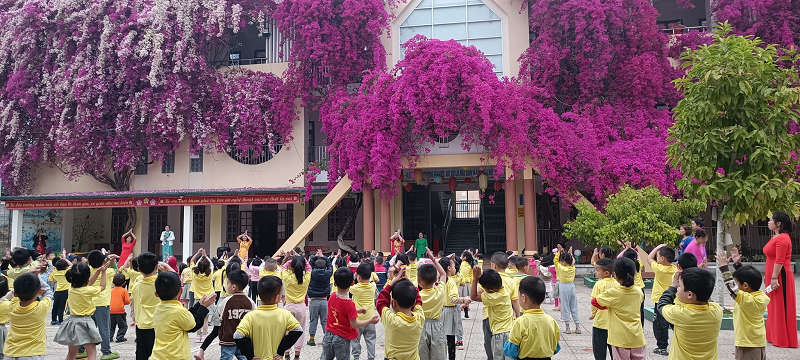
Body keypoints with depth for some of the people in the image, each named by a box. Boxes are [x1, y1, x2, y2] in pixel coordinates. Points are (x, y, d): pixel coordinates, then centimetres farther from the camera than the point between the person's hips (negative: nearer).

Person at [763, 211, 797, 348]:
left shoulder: (782, 238, -18)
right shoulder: (776, 237, 14)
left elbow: (779, 261, -22)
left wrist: (774, 278, -24)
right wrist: (768, 276, 20)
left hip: (780, 276, -10)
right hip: (773, 275, 10)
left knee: (781, 307, -2)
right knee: (775, 306, 15)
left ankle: (783, 340, 6)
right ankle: (775, 336, 25)